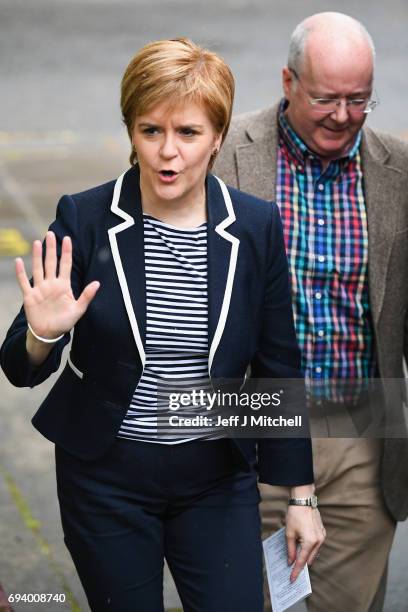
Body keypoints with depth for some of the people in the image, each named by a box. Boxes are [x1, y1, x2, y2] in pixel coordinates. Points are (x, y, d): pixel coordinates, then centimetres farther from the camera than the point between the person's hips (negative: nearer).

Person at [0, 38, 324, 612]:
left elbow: (277, 365, 3)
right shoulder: (84, 218, -10)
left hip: (217, 478, 1)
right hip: (105, 479, -1)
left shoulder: (256, 226, -6)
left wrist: (301, 494, 4)